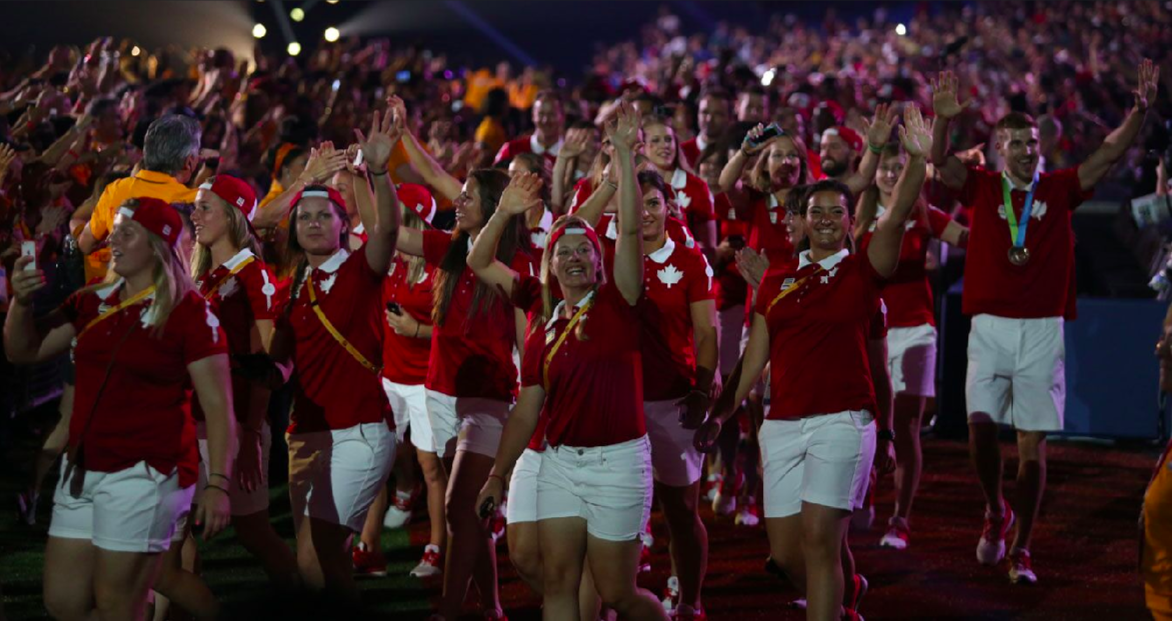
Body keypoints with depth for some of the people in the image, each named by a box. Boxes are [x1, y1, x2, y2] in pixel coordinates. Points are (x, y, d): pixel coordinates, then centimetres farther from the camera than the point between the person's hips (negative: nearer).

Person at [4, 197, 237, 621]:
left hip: (144, 473, -7)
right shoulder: (92, 303, 10)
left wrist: (218, 483, -18)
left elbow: (217, 405, -11)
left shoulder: (188, 312, -8)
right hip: (82, 470, 7)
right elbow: (25, 351, 14)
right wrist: (21, 302, -5)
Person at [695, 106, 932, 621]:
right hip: (782, 425, 4)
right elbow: (755, 356, 16)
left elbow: (896, 218, -14)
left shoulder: (862, 271, 2)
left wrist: (917, 160, -28)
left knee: (819, 540, -14)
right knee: (786, 552, 6)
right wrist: (719, 414, 13)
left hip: (843, 422, -4)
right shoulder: (777, 281, 13)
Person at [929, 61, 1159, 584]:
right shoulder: (982, 187, 4)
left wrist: (1140, 110, -15)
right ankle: (996, 512, 18)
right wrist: (943, 120, -28)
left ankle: (1022, 550, 8)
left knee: (1032, 443, 1)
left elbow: (1110, 154, -1)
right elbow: (940, 161, -10)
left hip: (1042, 330, 0)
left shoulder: (1058, 189, 5)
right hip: (989, 328, 0)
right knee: (980, 426, -11)